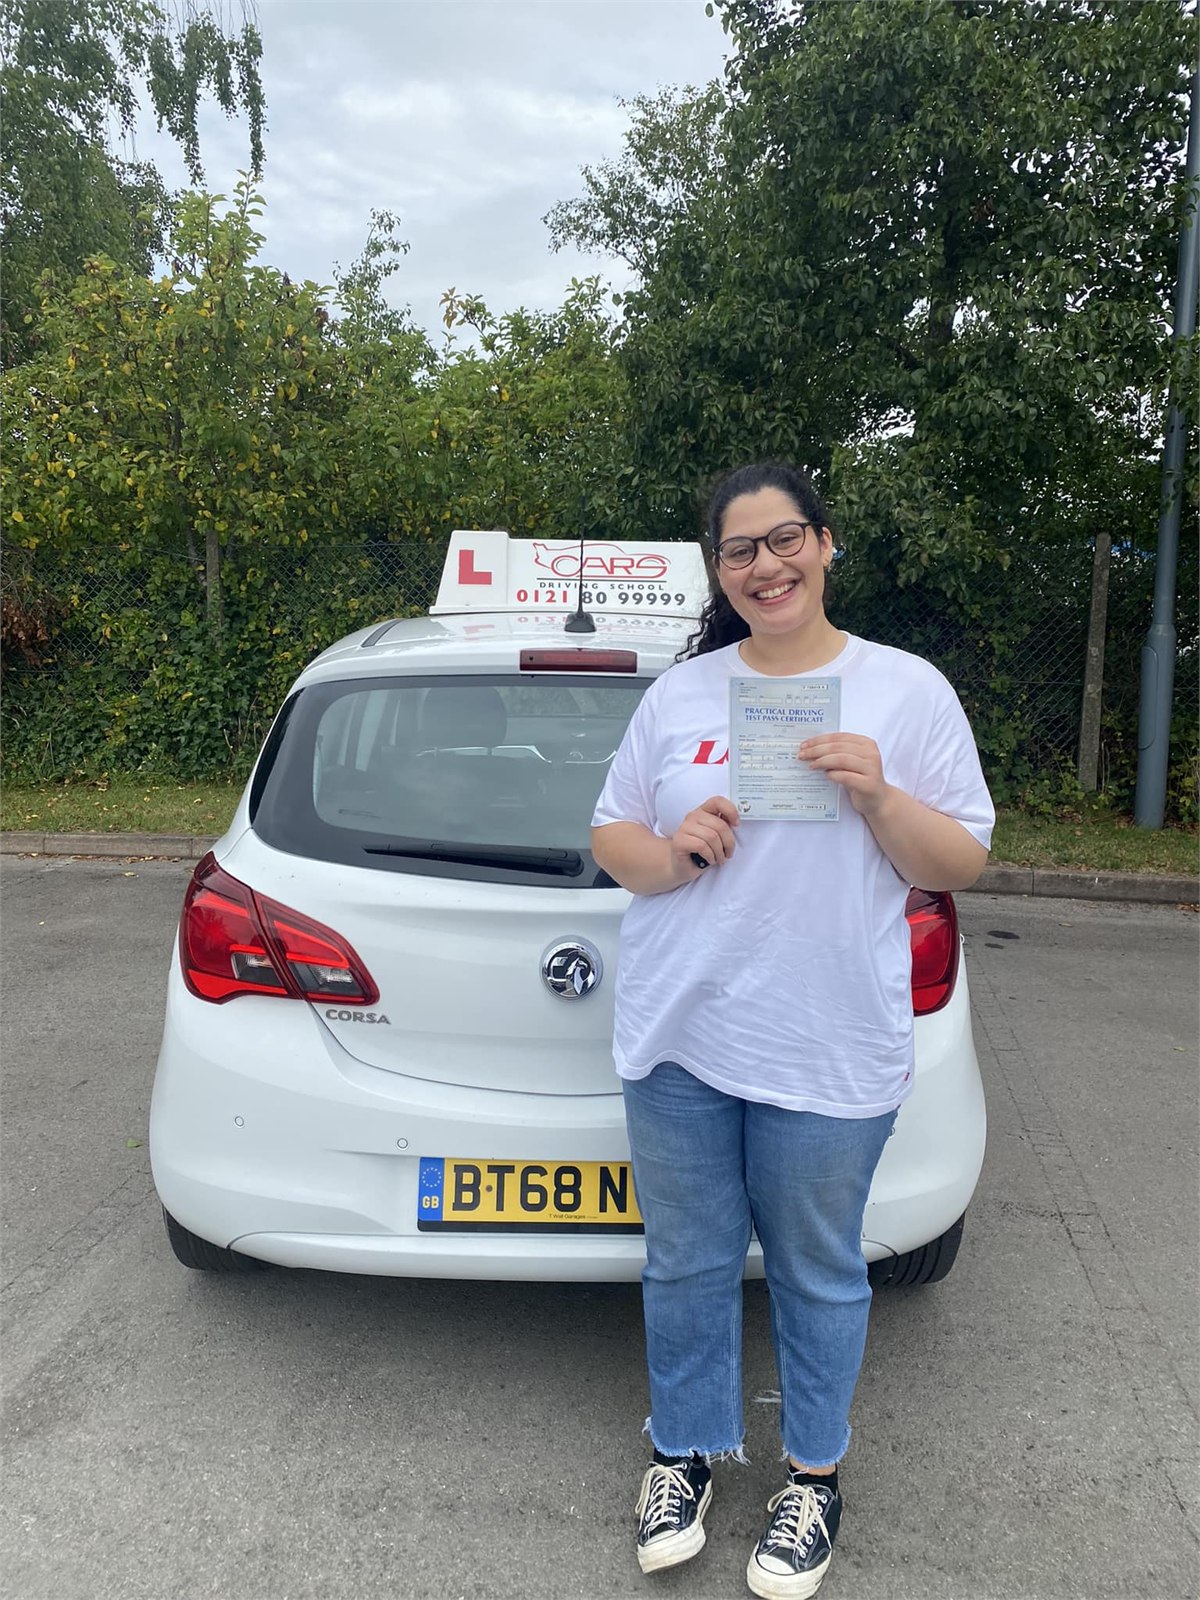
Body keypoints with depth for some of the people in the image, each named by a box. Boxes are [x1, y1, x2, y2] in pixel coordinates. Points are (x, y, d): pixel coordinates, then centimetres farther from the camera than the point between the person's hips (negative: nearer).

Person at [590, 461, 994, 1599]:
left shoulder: (907, 691, -1)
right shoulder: (680, 690, 6)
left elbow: (959, 864, 0)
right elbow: (611, 835, 9)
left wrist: (878, 797, -18)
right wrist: (670, 853, -12)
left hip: (829, 1055, -2)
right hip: (675, 1043, 3)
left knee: (817, 1272, 14)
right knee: (686, 1262, 15)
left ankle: (815, 1474, 38)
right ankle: (685, 1449, 39)